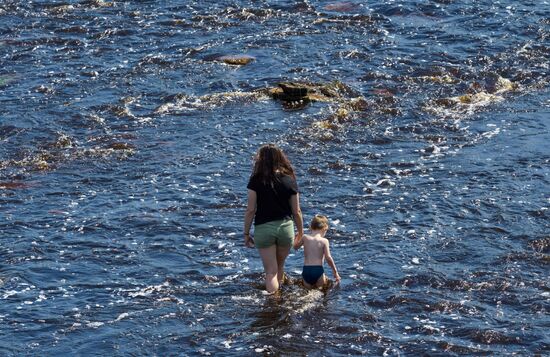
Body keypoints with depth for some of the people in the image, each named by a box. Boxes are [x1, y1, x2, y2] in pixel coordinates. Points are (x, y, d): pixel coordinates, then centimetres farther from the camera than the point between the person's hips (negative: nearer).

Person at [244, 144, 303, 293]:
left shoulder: (256, 180, -10)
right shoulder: (289, 181, -3)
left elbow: (250, 210, -9)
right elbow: (296, 211, 1)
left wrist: (246, 233, 2)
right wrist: (300, 231, 16)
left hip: (263, 229, -2)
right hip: (285, 227, 2)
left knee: (271, 271, 3)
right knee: (280, 266, 23)